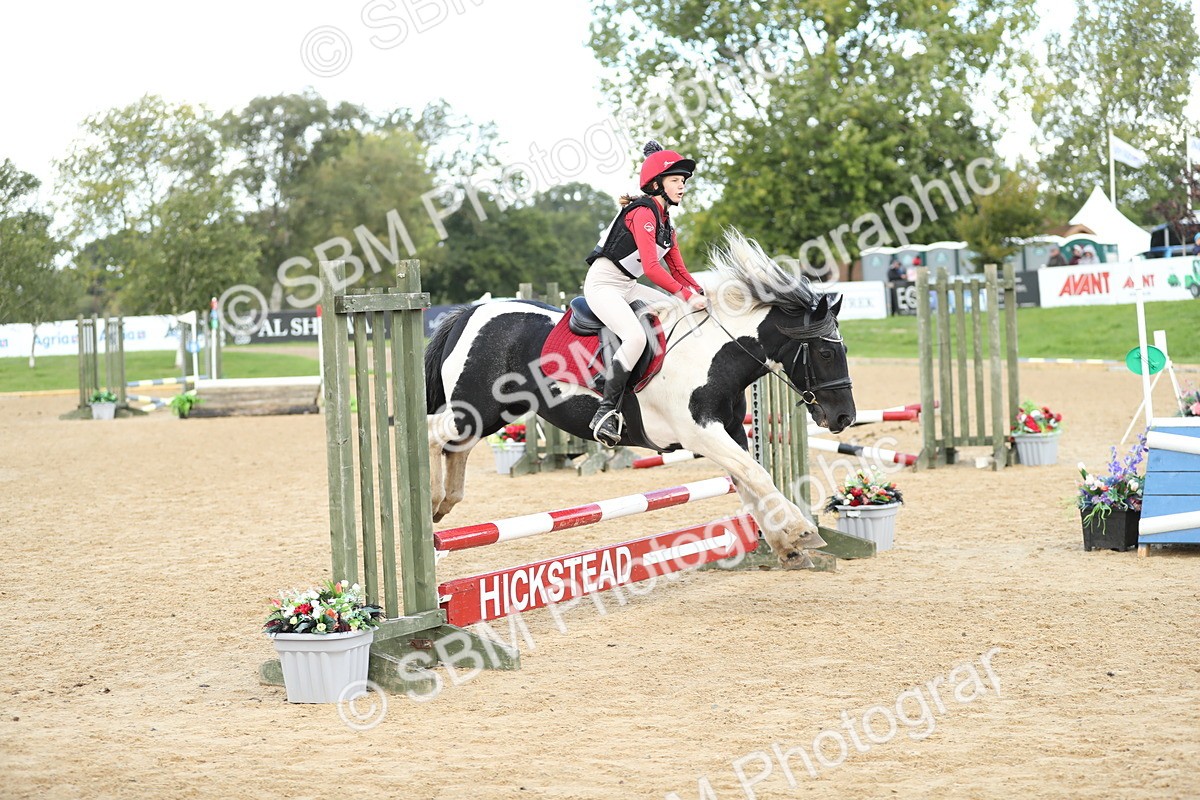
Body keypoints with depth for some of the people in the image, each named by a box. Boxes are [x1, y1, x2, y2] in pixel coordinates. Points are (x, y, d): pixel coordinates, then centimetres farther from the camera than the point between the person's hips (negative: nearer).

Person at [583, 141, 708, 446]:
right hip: (602, 284, -10)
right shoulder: (643, 212, -15)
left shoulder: (665, 222, 15)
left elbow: (678, 270, 15)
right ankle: (606, 411, -26)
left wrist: (701, 294, -2)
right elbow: (650, 266, -26)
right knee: (636, 336, -31)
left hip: (627, 287, 10)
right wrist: (687, 296, -29)